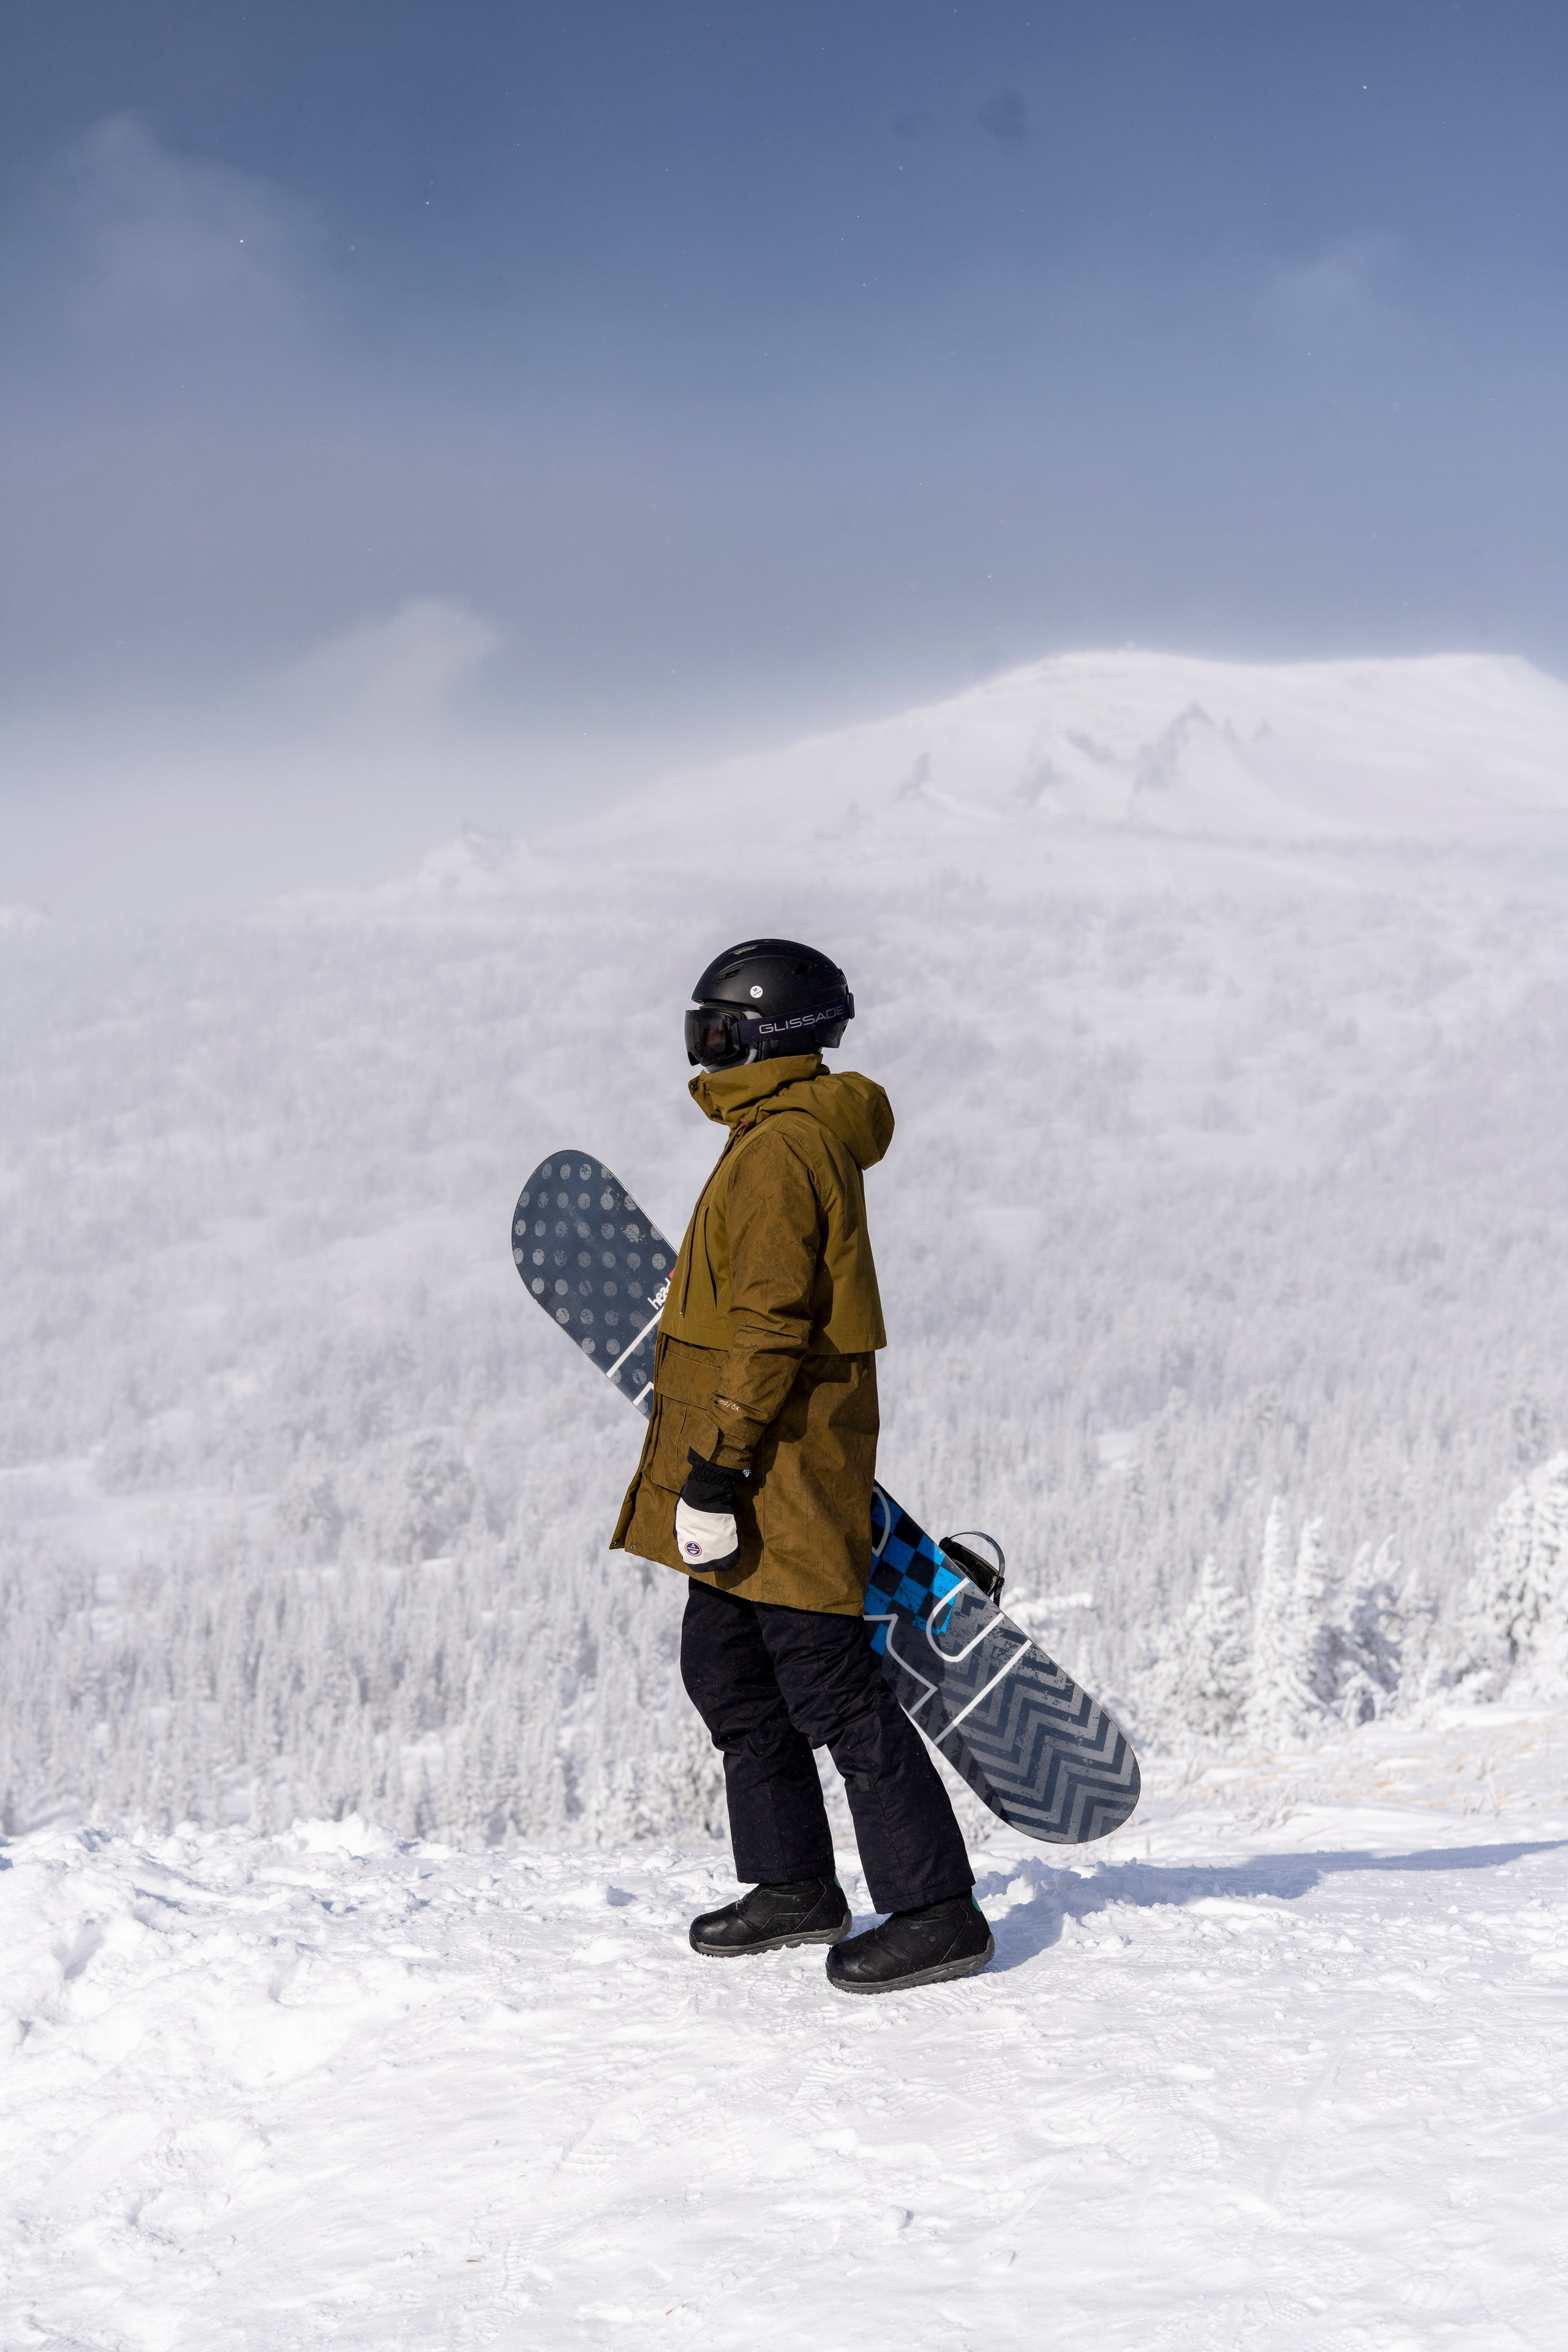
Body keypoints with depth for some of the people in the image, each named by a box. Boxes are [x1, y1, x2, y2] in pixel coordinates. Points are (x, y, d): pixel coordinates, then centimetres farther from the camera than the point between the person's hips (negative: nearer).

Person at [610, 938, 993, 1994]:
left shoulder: (777, 1150, -17)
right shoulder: (813, 1134, 16)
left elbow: (768, 1327, -23)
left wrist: (714, 1473, -22)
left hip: (782, 1465, -11)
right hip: (780, 1464, 11)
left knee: (828, 1684, -7)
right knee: (725, 1668, 17)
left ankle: (937, 1910, -2)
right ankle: (795, 1886, 26)